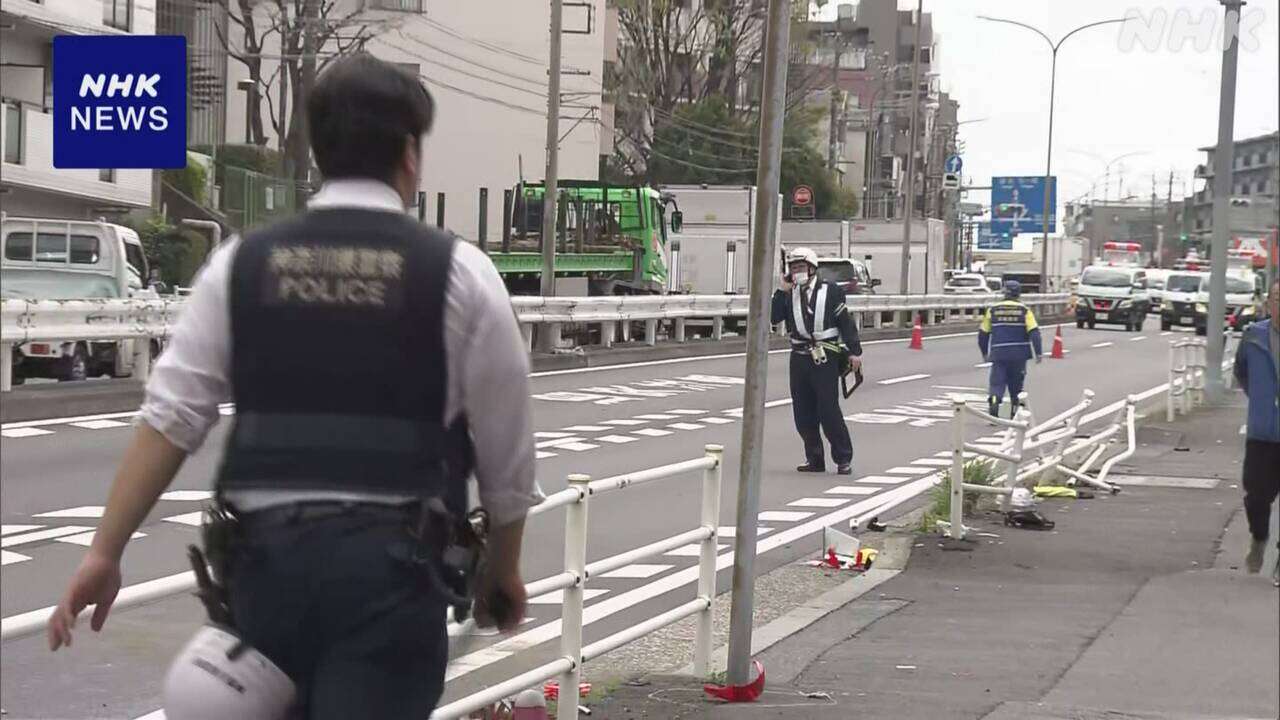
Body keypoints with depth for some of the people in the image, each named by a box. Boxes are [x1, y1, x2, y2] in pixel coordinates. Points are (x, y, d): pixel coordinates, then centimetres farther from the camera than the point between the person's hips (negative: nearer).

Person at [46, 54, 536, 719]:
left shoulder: (242, 263, 7)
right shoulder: (456, 272, 0)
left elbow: (170, 417, 1)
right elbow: (505, 447, 5)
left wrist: (105, 551, 3)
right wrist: (503, 568, 19)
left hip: (267, 552, 4)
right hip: (389, 560, -4)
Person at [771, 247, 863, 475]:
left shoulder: (830, 291, 1)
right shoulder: (789, 295, 11)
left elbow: (846, 322, 1)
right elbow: (773, 318, -1)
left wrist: (854, 352, -5)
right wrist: (782, 291, -6)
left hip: (825, 358, -5)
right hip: (799, 357, 5)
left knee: (828, 410, -8)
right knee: (803, 413, 6)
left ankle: (843, 459, 2)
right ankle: (814, 459, 16)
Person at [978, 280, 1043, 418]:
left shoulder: (992, 310, 3)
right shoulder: (1024, 311, -1)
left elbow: (983, 333, 8)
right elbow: (1034, 332, -8)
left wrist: (985, 353, 19)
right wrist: (1038, 353, -6)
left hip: (998, 354, 0)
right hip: (1019, 354, 0)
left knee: (997, 382, 0)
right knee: (1016, 385, 14)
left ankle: (993, 401, -28)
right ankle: (1015, 414, 22)